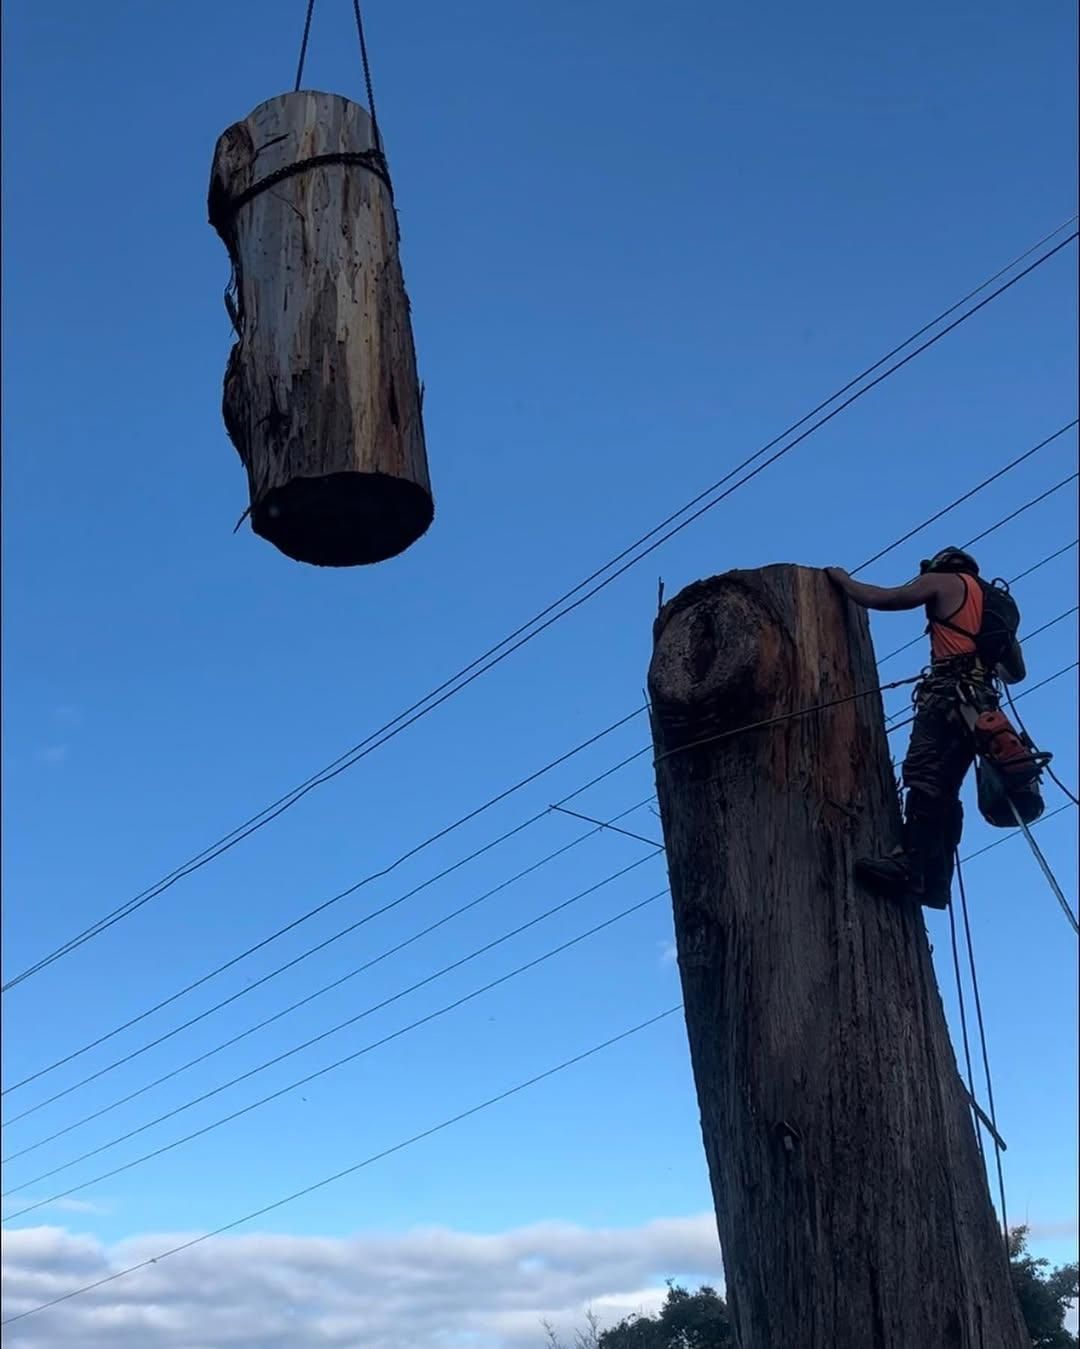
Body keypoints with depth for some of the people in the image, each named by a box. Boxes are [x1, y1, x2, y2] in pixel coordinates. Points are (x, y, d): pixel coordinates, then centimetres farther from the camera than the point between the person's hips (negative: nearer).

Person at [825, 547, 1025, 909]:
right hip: (981, 703, 8)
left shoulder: (943, 581, 11)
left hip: (949, 695, -8)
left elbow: (878, 598, 9)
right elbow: (1016, 673, 33)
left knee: (923, 775, -22)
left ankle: (914, 865, -38)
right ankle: (936, 878, -6)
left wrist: (841, 578, 25)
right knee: (944, 790, 5)